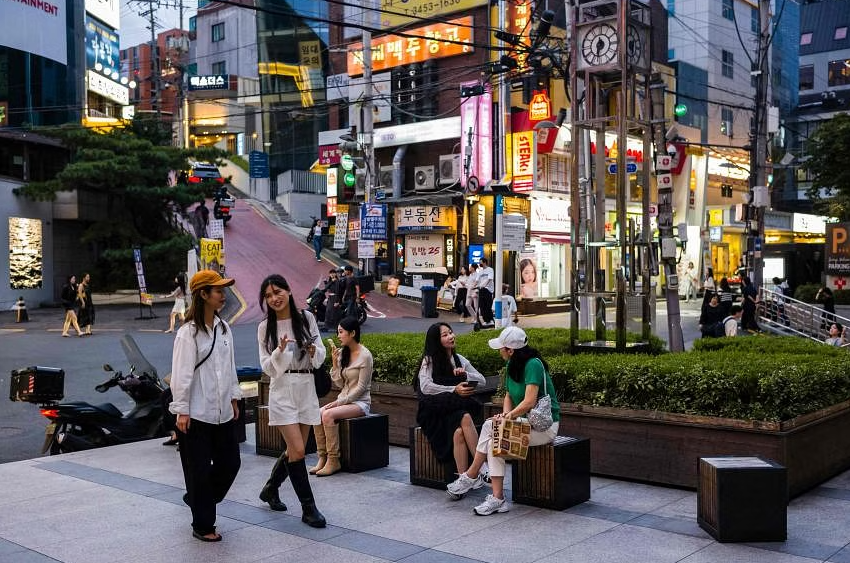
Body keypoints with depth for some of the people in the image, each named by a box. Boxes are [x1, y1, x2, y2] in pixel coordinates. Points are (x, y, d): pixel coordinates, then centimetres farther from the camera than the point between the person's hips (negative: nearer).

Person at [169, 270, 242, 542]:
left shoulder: (224, 328, 7)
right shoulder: (188, 333, -13)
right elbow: (181, 374, -14)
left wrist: (234, 399, 16)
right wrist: (181, 411, -14)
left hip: (222, 412, 7)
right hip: (196, 415, -7)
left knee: (230, 462, 11)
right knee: (200, 469, 3)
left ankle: (197, 499, 36)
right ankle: (203, 526, 18)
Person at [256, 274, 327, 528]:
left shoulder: (307, 318, 2)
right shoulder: (265, 327, -1)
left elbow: (320, 358, 6)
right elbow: (267, 367, -2)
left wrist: (313, 350, -16)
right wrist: (279, 352, -20)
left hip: (307, 388, 3)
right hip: (282, 390, -3)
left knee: (294, 450, 11)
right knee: (297, 450, -10)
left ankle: (270, 489, 35)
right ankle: (308, 507, 1)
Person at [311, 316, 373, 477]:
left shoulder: (365, 355, -10)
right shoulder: (342, 353, 11)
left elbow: (361, 387, -13)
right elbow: (339, 384, 8)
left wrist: (339, 402, -16)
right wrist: (335, 362, -3)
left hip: (360, 402, -7)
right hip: (344, 400, 7)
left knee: (328, 415, -29)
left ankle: (333, 461, -22)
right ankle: (322, 458, -16)